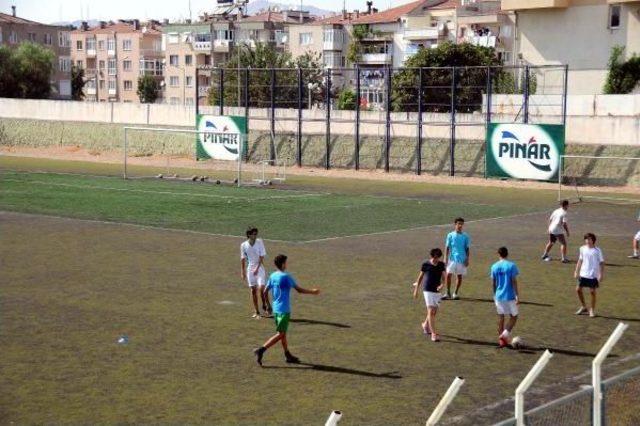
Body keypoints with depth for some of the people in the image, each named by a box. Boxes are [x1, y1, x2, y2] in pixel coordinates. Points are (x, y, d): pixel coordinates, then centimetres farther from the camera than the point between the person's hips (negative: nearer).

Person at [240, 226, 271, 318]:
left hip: (259, 268, -2)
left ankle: (266, 306, 6)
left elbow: (262, 257, -7)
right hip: (250, 269, 2)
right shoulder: (243, 245, -2)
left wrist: (257, 268, -13)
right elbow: (243, 259, 5)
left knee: (261, 288, -15)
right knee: (253, 291, 4)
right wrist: (243, 272, 2)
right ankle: (256, 312, 11)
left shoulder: (259, 242, -7)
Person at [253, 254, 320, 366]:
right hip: (284, 310, -8)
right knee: (280, 334, -5)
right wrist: (312, 292, 0)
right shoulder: (286, 277, -15)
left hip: (276, 308, 8)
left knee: (283, 333, 15)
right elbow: (299, 290, -12)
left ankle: (287, 355, 20)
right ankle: (261, 350, -15)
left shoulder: (272, 276, 6)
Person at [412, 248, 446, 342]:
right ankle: (433, 334, -12)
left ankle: (425, 324, 43)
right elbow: (420, 277, 3)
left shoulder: (442, 265, 1)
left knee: (434, 311, 15)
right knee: (431, 311, -11)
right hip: (428, 290, -5)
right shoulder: (426, 265, -8)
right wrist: (416, 289, 7)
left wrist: (442, 285, -22)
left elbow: (443, 277, 0)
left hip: (437, 290, 5)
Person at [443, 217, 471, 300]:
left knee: (459, 276, 4)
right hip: (452, 258, -1)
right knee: (448, 275, -8)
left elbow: (467, 249, 7)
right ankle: (448, 293, 3)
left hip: (462, 259, 1)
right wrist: (445, 258, -3)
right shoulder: (450, 235, 1)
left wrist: (467, 259, 0)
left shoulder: (465, 236, 3)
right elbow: (447, 248, 3)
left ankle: (456, 293, 16)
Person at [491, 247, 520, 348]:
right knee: (513, 317, 9)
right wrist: (517, 296, -8)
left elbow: (493, 283, 8)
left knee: (501, 317, 11)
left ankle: (501, 340, 13)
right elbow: (514, 282, -12)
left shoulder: (494, 266, 2)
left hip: (499, 296, 4)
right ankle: (504, 335, -9)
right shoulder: (511, 266, -9)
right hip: (510, 296, -3)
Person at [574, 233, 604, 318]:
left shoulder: (597, 250, -9)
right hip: (583, 274, 4)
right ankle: (583, 307, 22)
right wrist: (576, 271, 11)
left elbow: (601, 263, -6)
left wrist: (601, 274, -11)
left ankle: (592, 310, 15)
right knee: (578, 289, 3)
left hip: (593, 275, -4)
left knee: (592, 291, 0)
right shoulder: (582, 249, 4)